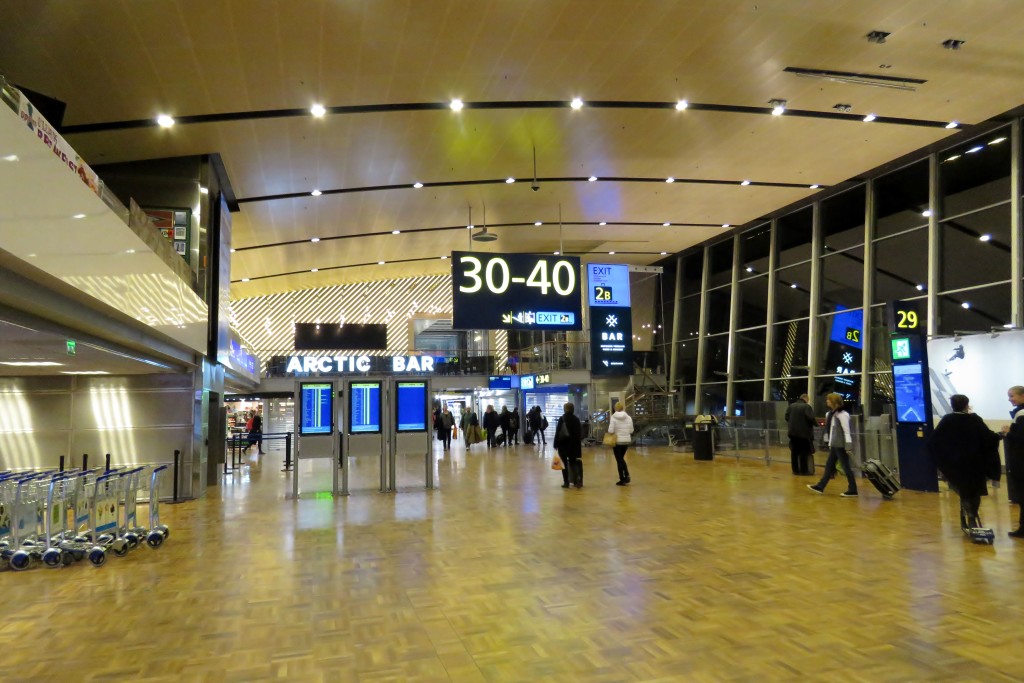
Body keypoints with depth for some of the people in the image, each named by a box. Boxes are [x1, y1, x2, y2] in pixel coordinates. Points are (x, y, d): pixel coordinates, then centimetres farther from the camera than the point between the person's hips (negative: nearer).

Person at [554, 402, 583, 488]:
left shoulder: (562, 419, -10)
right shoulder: (576, 419, 1)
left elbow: (558, 432, -12)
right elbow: (580, 433, 5)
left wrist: (556, 444, -7)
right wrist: (578, 442, 14)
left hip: (563, 443, -4)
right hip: (574, 444, 4)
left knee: (564, 463, 4)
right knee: (573, 462, 12)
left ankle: (566, 482, 3)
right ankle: (577, 480, 1)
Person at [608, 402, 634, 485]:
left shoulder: (613, 417, -11)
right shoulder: (629, 417, 0)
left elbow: (610, 430, -16)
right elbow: (631, 430, 4)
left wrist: (616, 431, 6)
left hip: (617, 441, -4)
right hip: (626, 440, 4)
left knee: (619, 460, 5)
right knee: (621, 458, 22)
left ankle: (622, 480, 8)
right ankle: (627, 476, 11)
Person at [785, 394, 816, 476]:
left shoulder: (791, 406, 7)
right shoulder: (806, 407, -11)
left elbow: (787, 417, 9)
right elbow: (811, 418, -17)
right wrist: (815, 424, 2)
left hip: (793, 432, 5)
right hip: (804, 432, -5)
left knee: (794, 452, 9)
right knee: (804, 452, 2)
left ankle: (795, 470, 13)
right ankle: (804, 470, 4)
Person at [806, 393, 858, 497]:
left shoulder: (842, 414, -15)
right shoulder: (832, 414, 12)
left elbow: (847, 431, -18)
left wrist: (848, 446, -21)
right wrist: (829, 442, 18)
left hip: (841, 445, -9)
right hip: (835, 445, 9)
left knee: (846, 467, -2)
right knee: (829, 465, 12)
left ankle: (852, 490, 6)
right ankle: (820, 486, 16)